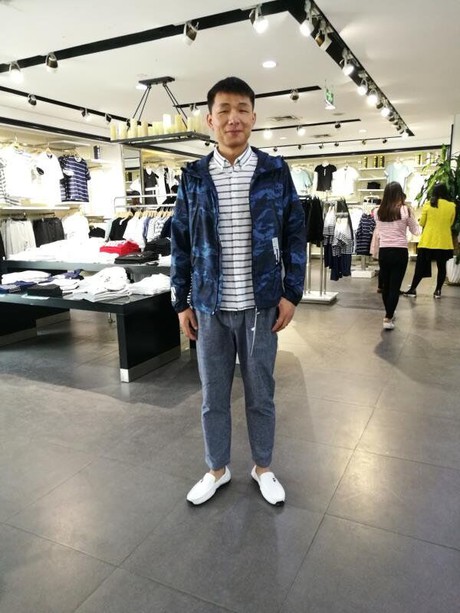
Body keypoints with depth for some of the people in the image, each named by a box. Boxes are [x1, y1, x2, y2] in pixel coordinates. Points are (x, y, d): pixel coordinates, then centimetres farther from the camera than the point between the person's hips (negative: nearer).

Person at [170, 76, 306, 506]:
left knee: (260, 394, 13)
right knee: (213, 395, 13)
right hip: (210, 308, 1)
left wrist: (291, 293, -3)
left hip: (260, 306, -1)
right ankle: (217, 469, 34)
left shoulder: (275, 172, 0)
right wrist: (181, 303, 2)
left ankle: (262, 468, 35)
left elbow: (294, 235, 3)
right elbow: (180, 243, 5)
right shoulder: (193, 177, 2)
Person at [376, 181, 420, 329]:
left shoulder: (379, 211, 2)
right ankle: (388, 319, -3)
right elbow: (416, 231, 6)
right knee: (395, 286, 0)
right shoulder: (405, 210, -7)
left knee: (385, 285, 14)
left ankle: (389, 315, 30)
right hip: (400, 252, -3)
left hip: (384, 252, 3)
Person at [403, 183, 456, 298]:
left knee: (421, 266, 5)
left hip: (428, 241, -1)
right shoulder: (452, 206, -1)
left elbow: (422, 223, 2)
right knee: (441, 266, 11)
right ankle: (438, 291, 15)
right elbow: (450, 223, 10)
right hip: (444, 242, 1)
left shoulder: (428, 205, -5)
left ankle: (412, 290, 8)